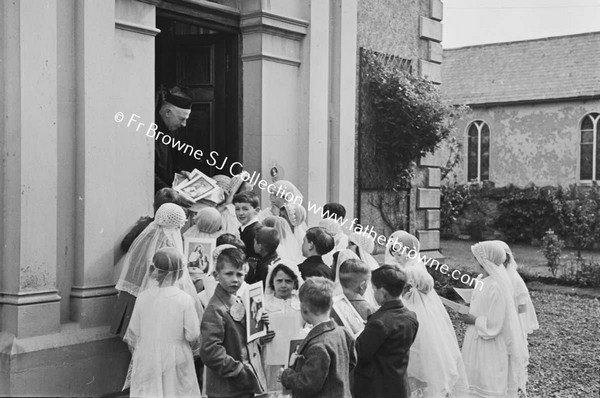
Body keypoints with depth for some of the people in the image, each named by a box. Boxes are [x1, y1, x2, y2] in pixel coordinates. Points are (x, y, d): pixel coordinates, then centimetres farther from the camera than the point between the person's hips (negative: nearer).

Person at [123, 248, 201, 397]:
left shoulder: (143, 296, -7)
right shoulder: (185, 299, -14)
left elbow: (133, 332, 1)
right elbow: (192, 335, -12)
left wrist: (135, 349, 19)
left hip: (147, 359, 2)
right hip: (175, 361, -2)